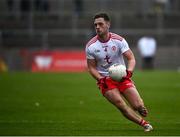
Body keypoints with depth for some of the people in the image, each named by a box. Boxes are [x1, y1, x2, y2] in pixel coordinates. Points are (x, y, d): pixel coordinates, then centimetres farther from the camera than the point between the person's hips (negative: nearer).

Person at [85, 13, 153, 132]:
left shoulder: (118, 40, -8)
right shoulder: (90, 46, -7)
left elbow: (131, 58, -9)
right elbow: (91, 68, 0)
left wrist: (129, 71, -29)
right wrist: (100, 79, -18)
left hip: (122, 77, 1)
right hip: (105, 80, 0)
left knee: (138, 106, -10)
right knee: (122, 106, -21)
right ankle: (144, 123, -3)